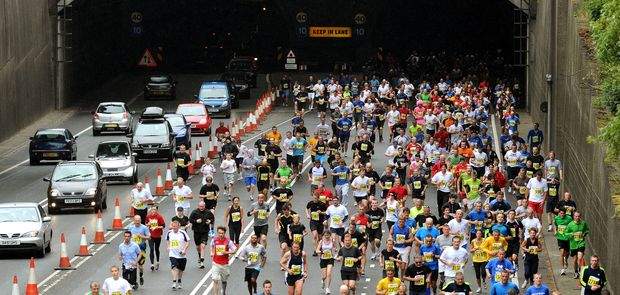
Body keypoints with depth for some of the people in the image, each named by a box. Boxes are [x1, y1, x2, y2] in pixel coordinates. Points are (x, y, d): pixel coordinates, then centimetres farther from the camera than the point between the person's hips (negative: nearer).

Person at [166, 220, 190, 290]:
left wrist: (184, 250, -16)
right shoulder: (169, 233, 0)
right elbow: (168, 240, 19)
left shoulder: (183, 233, -10)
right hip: (173, 254, 0)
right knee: (174, 268, -18)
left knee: (181, 269, 14)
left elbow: (187, 242, -5)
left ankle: (179, 282, 34)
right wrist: (168, 247, 8)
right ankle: (174, 283, -20)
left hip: (181, 255, 0)